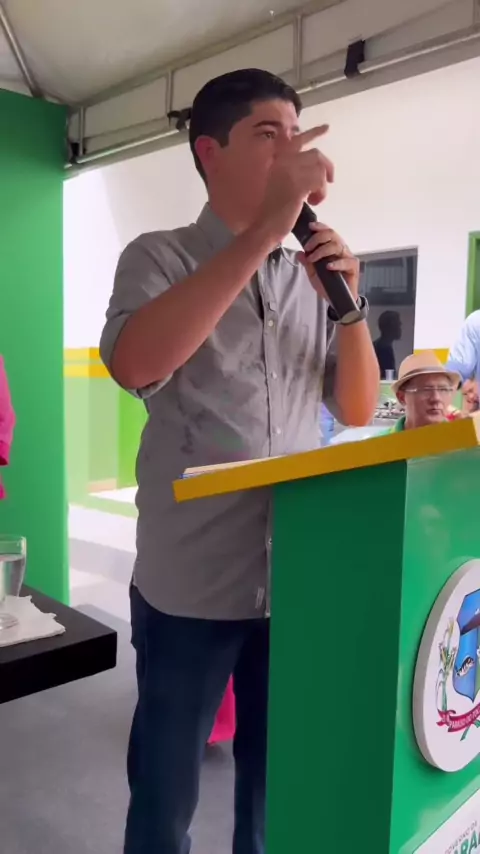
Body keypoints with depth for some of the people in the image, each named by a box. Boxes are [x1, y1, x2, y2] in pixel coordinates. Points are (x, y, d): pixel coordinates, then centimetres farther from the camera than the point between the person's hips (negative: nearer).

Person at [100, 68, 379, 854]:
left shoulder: (310, 275, 9)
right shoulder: (160, 258, -3)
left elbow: (358, 412, 8)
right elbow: (133, 365, -25)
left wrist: (350, 305, -8)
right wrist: (264, 229, -25)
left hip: (298, 580, 4)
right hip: (190, 582, -3)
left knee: (278, 786, 20)